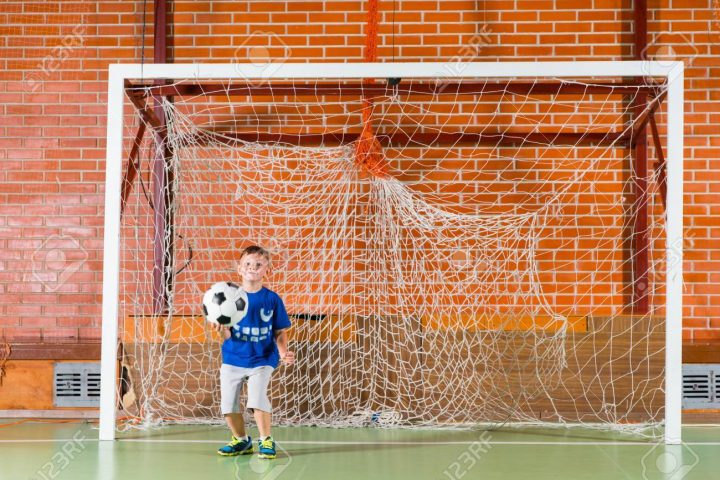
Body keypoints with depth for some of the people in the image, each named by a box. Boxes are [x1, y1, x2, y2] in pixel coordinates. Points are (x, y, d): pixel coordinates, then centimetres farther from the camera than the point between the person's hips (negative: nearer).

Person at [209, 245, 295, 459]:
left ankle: (266, 441, -1)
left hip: (261, 360, -2)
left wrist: (283, 353, -14)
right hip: (232, 359, 2)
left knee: (257, 397, -21)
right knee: (228, 403, 5)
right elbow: (228, 335, -7)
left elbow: (280, 332, 2)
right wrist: (223, 329, -29)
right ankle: (241, 440, 30)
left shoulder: (272, 299, -3)